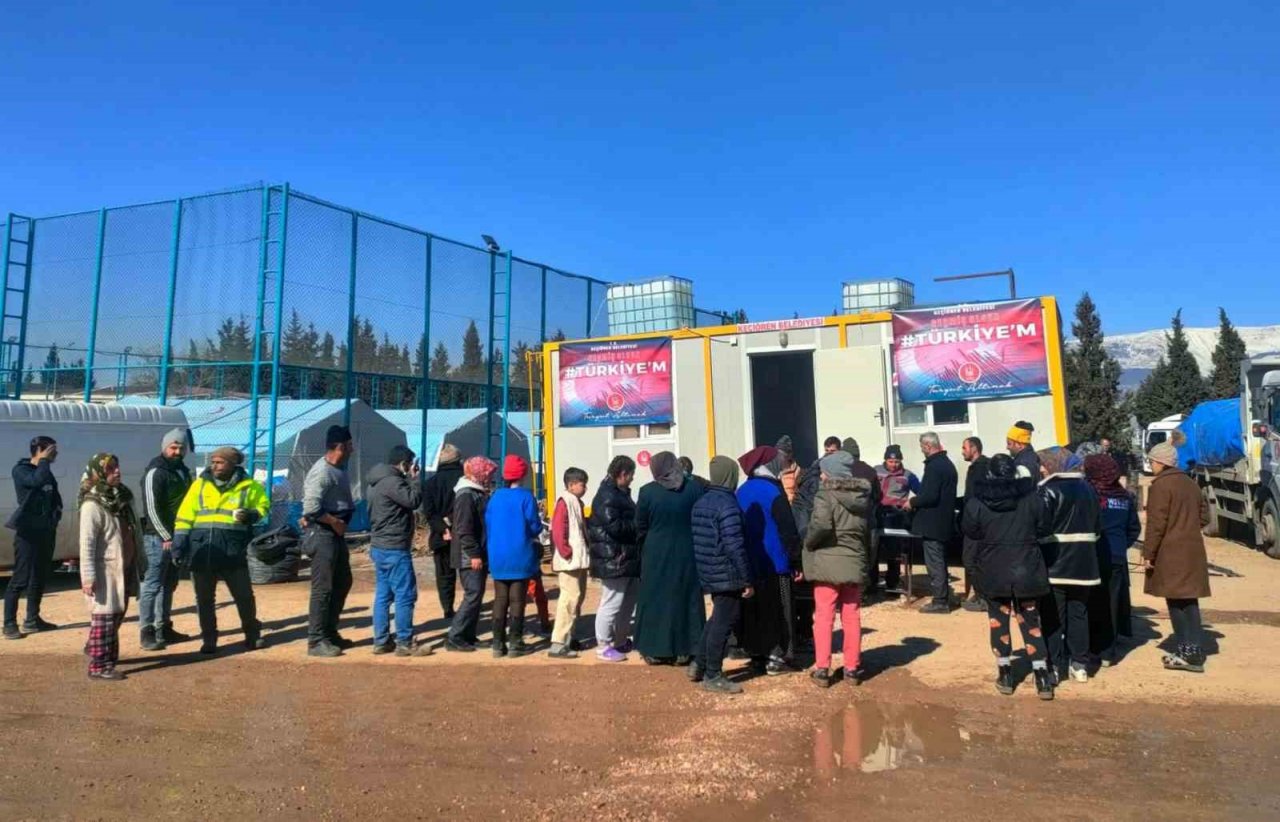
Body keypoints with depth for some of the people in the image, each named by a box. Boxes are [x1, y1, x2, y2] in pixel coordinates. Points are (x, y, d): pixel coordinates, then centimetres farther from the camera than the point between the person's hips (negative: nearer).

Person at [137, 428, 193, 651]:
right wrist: (166, 537, -17)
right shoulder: (155, 473, -10)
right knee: (152, 585, -5)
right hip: (158, 538, -8)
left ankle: (164, 627, 23)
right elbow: (152, 509, -16)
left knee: (169, 585, 14)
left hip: (176, 536, 8)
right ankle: (147, 632, -1)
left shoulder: (183, 471, 14)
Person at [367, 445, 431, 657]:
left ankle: (381, 641, 18)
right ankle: (404, 643, 1)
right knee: (405, 595, -4)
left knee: (382, 595, 13)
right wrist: (414, 478, -10)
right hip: (395, 549, -11)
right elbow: (413, 500, -20)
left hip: (379, 547, 11)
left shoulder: (376, 482, 16)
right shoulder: (392, 481, -17)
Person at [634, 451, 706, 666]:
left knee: (655, 600, 11)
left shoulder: (647, 492, -8)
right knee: (687, 599, 12)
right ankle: (684, 650, 17)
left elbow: (640, 528, -2)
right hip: (687, 554, 1)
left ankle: (655, 651, 17)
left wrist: (644, 552, 13)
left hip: (656, 555, -1)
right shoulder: (695, 488, -6)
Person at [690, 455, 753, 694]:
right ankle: (712, 676, 9)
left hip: (709, 574, 9)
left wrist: (710, 570, 20)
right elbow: (735, 546, -21)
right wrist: (747, 580, -15)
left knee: (717, 619, 22)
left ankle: (699, 664, 26)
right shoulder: (728, 506, -18)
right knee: (723, 623, 1)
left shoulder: (701, 503, 9)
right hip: (728, 576, -9)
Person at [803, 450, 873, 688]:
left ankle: (822, 669, 5)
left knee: (824, 618, 2)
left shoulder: (826, 495, -14)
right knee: (852, 618, 12)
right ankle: (852, 668, 19)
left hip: (827, 563, -6)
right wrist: (867, 559, 17)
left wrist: (808, 543, -10)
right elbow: (868, 531, 12)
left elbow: (821, 526, -27)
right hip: (855, 563, 6)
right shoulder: (863, 496, 8)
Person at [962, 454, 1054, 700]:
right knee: (1031, 620, 12)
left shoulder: (976, 502, -10)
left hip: (992, 570, -1)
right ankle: (1042, 677, 11)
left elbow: (969, 531, 0)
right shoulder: (1030, 498, -8)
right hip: (1026, 569, 1)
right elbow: (1042, 525, 3)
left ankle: (1005, 674, 18)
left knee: (999, 620, 12)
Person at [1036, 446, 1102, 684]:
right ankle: (1080, 665, 18)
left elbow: (1040, 527, -19)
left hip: (1055, 564, -7)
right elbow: (1096, 526, 16)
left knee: (1053, 617, 1)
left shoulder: (1049, 491, -14)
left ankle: (1054, 666, 5)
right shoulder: (1087, 488, 10)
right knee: (1079, 614, 13)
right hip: (1083, 563, 7)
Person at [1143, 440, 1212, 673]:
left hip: (1171, 553, -8)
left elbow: (1156, 523, -17)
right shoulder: (1190, 483, 12)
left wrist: (1148, 554, -13)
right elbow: (1203, 517, 17)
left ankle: (1189, 654, 2)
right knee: (1189, 601, 11)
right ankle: (1193, 652, 15)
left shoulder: (1160, 485, -13)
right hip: (1192, 551, 8)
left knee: (1177, 602, -1)